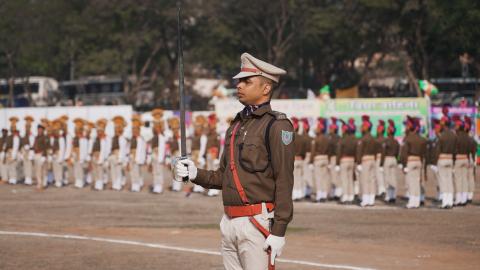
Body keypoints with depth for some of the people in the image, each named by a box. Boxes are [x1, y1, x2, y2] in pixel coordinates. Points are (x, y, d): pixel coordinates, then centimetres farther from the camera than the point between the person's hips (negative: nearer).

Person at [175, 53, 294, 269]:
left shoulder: (276, 125, -8)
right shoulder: (237, 125, 18)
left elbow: (284, 181, -14)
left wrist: (278, 232, -19)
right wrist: (196, 174, 3)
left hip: (258, 222, -8)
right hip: (229, 222, 8)